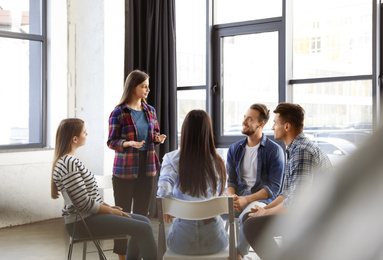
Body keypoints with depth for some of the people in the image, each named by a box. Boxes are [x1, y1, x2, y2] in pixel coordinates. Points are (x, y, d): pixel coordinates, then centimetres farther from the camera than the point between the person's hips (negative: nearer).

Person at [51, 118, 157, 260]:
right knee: (143, 229, -16)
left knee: (144, 221, 11)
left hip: (89, 216, 10)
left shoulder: (68, 160, 13)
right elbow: (85, 203, -21)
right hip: (82, 222, -10)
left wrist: (109, 207, 7)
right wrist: (111, 211, -10)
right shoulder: (68, 164, -20)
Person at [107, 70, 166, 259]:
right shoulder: (118, 113, -6)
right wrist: (129, 143, -23)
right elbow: (111, 141, -6)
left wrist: (158, 138, -4)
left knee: (142, 212, 10)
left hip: (147, 167, 5)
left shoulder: (150, 111, 9)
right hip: (125, 169, -5)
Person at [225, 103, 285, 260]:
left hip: (262, 199, -4)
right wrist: (231, 197, -11)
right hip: (237, 197, 4)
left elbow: (274, 187, -7)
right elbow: (229, 181, 13)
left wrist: (246, 200, -19)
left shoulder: (274, 150, -1)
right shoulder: (234, 149, 14)